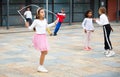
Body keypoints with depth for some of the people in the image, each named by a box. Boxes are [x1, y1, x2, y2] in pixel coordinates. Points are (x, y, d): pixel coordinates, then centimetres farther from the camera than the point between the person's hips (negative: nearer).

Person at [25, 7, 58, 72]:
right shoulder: (36, 21, -12)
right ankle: (40, 67, 3)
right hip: (38, 37, -7)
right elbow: (31, 28, -7)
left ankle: (41, 66, 22)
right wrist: (28, 26, -28)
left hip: (44, 37, 7)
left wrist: (54, 23, 29)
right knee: (43, 52, -10)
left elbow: (47, 26, 26)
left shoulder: (45, 20, 7)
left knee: (45, 52, 7)